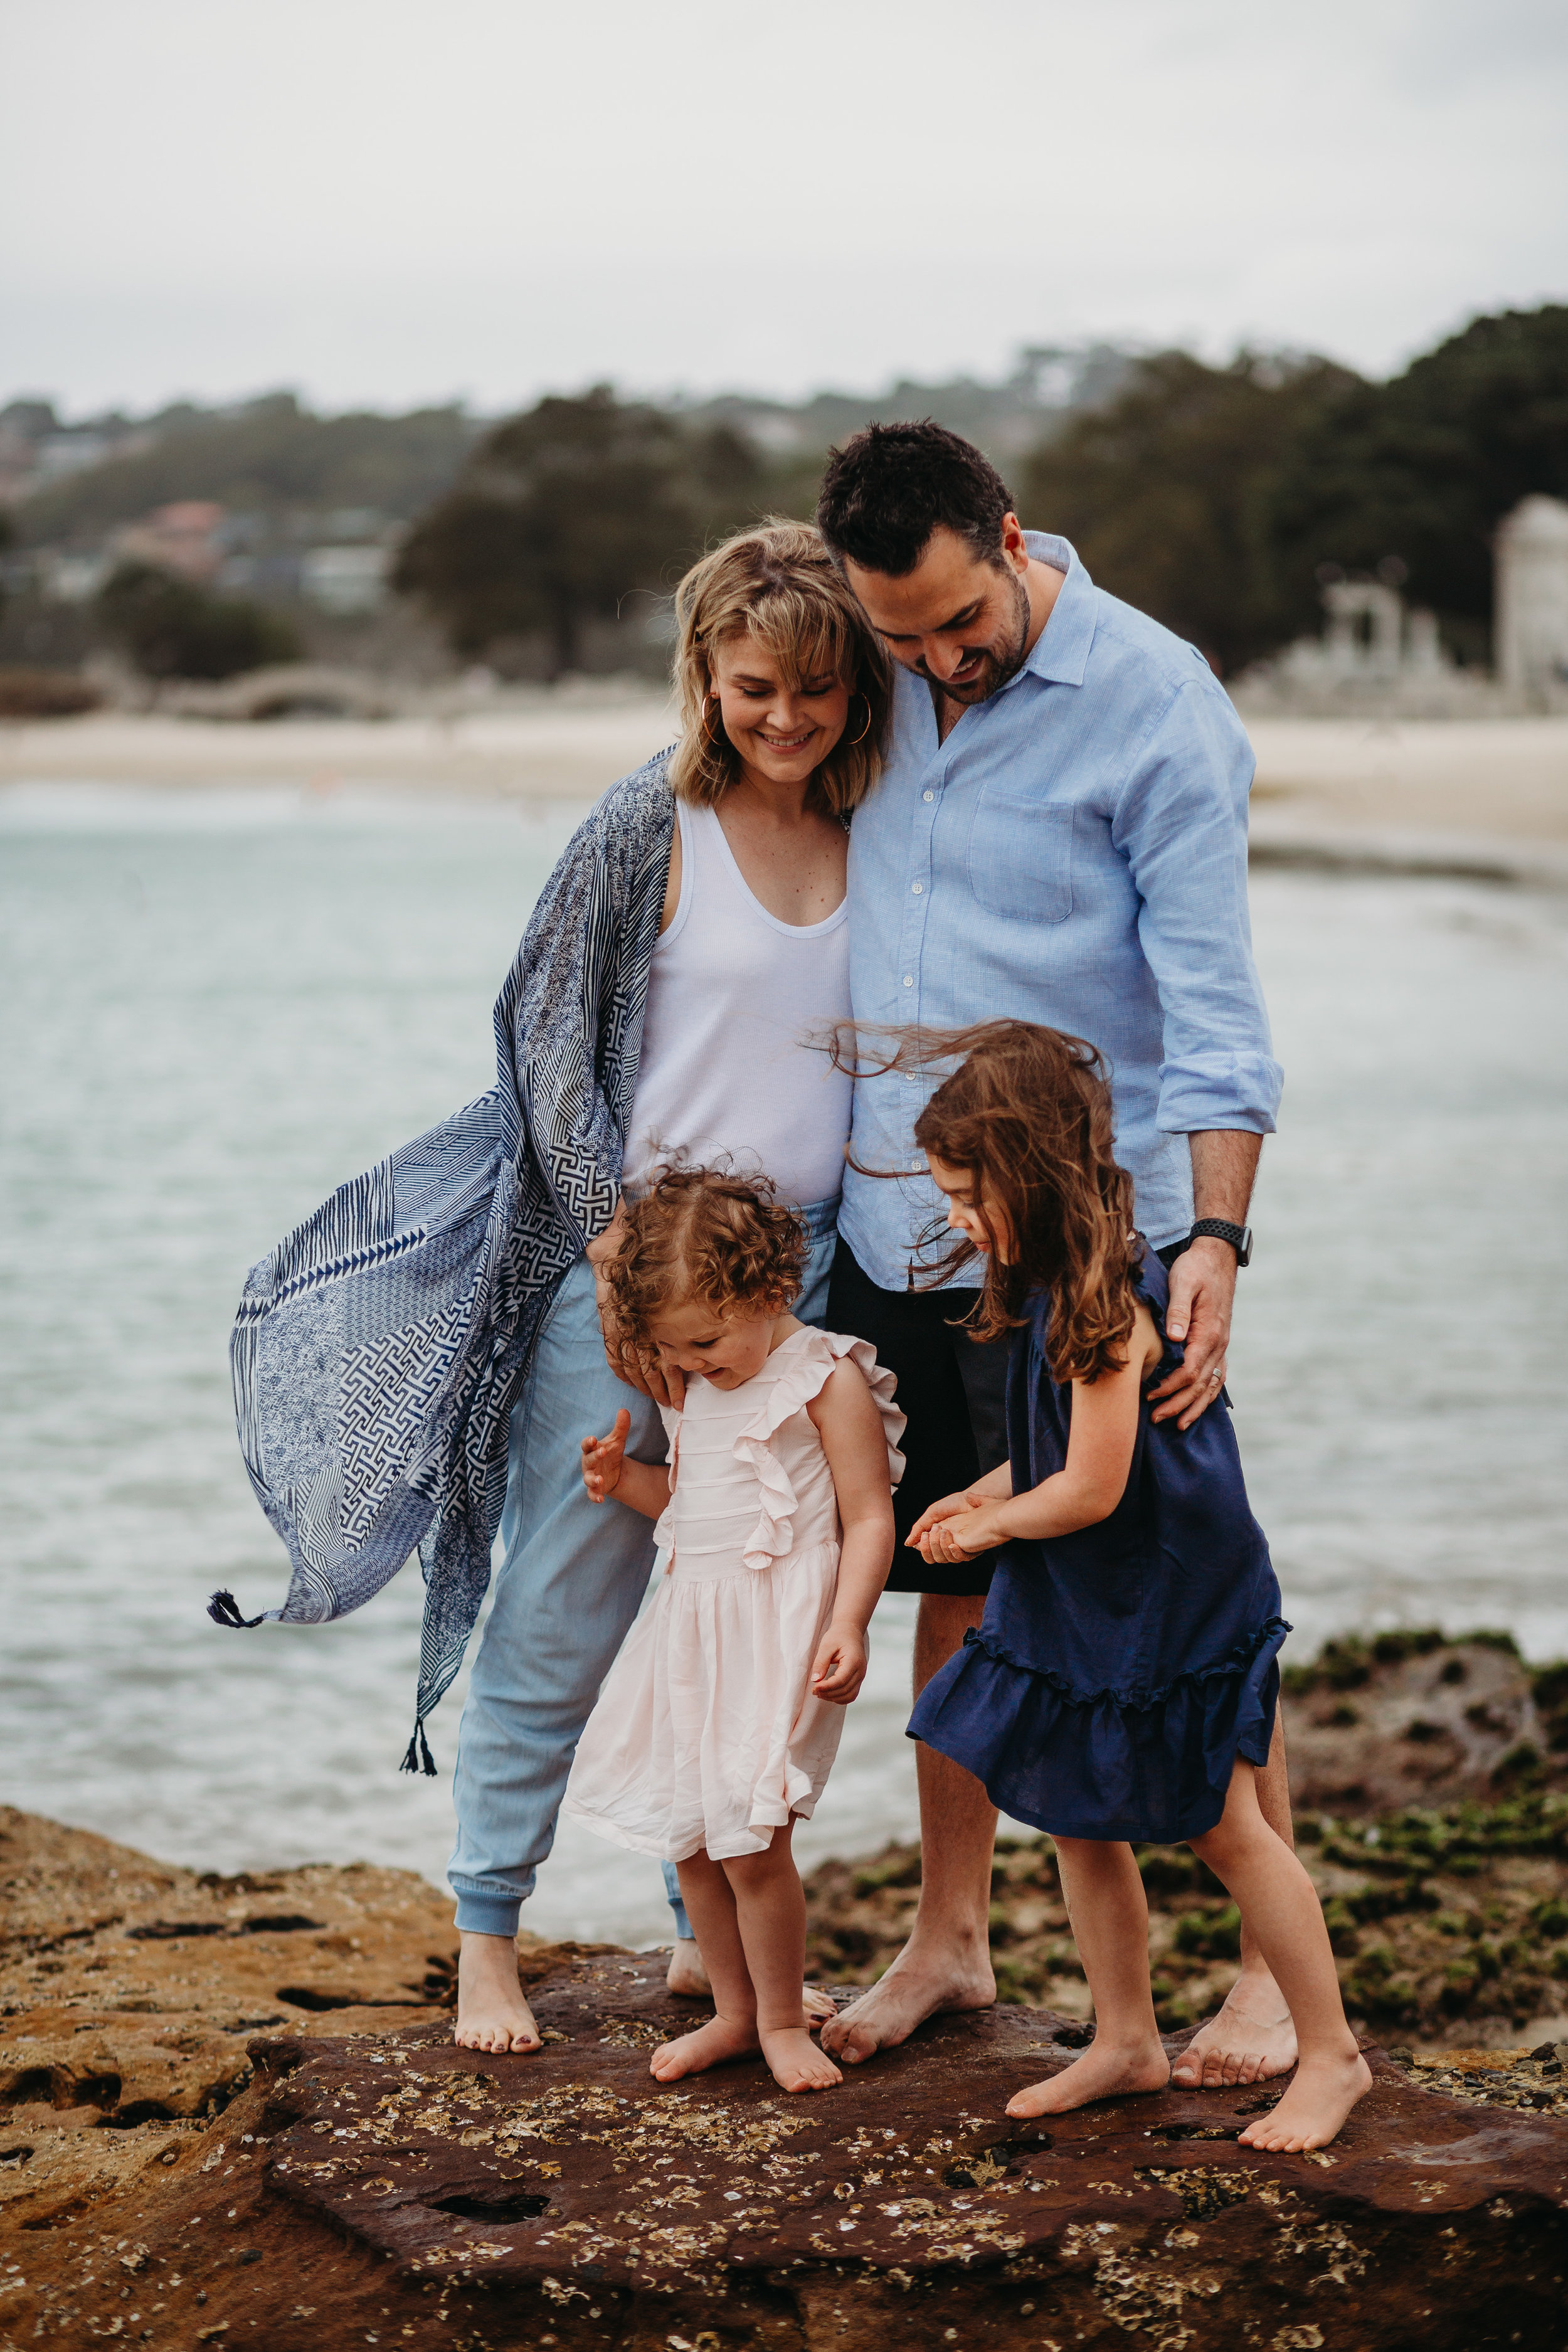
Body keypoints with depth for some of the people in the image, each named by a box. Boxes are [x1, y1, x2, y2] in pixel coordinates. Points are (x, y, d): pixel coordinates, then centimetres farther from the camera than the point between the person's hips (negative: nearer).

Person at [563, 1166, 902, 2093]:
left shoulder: (826, 1376, -8)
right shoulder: (695, 1391, 13)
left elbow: (869, 1518, -9)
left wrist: (849, 1626, -19)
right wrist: (627, 1477, 7)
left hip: (780, 1625, -7)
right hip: (693, 1622, 8)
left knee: (752, 1835, -10)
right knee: (690, 1833, 10)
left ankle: (782, 2020, 9)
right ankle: (734, 2013, 25)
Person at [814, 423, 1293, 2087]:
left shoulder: (1156, 703, -12)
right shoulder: (882, 686, 6)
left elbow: (1212, 1000, -14)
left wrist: (1217, 1235, -24)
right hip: (897, 1226, 5)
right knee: (955, 1589, 14)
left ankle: (1276, 1963, 12)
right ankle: (948, 1937, 26)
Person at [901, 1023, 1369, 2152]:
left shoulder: (1106, 1305, -26)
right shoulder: (1057, 1287, 4)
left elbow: (1092, 1488, -24)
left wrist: (991, 1525, -8)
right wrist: (978, 1496, 6)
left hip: (1167, 1610, -9)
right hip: (1084, 1608, 9)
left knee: (1224, 1829, 1)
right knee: (1080, 1824, 13)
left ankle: (1331, 2054, 15)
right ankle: (1127, 2044, 26)